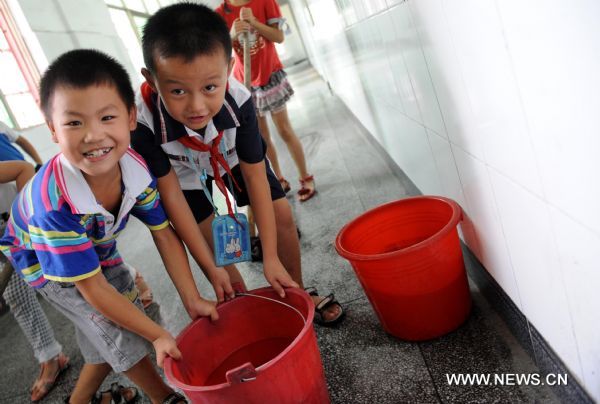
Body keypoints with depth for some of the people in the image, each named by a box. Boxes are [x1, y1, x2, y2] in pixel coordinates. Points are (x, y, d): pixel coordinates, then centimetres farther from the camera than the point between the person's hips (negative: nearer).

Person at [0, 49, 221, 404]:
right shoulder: (52, 201, -42)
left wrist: (192, 300, -19)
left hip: (98, 249, 6)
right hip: (44, 262, -5)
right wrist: (159, 335, -29)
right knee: (115, 328, -11)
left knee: (117, 327, 13)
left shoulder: (136, 168, -29)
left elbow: (164, 233, -17)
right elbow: (93, 289, -35)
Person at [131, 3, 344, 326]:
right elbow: (170, 193, -28)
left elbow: (255, 176, -27)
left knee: (281, 215, -1)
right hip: (187, 176, -1)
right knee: (212, 247, -3)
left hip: (236, 161, 1)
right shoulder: (143, 120, -40)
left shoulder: (238, 101, -37)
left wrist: (270, 257, -26)